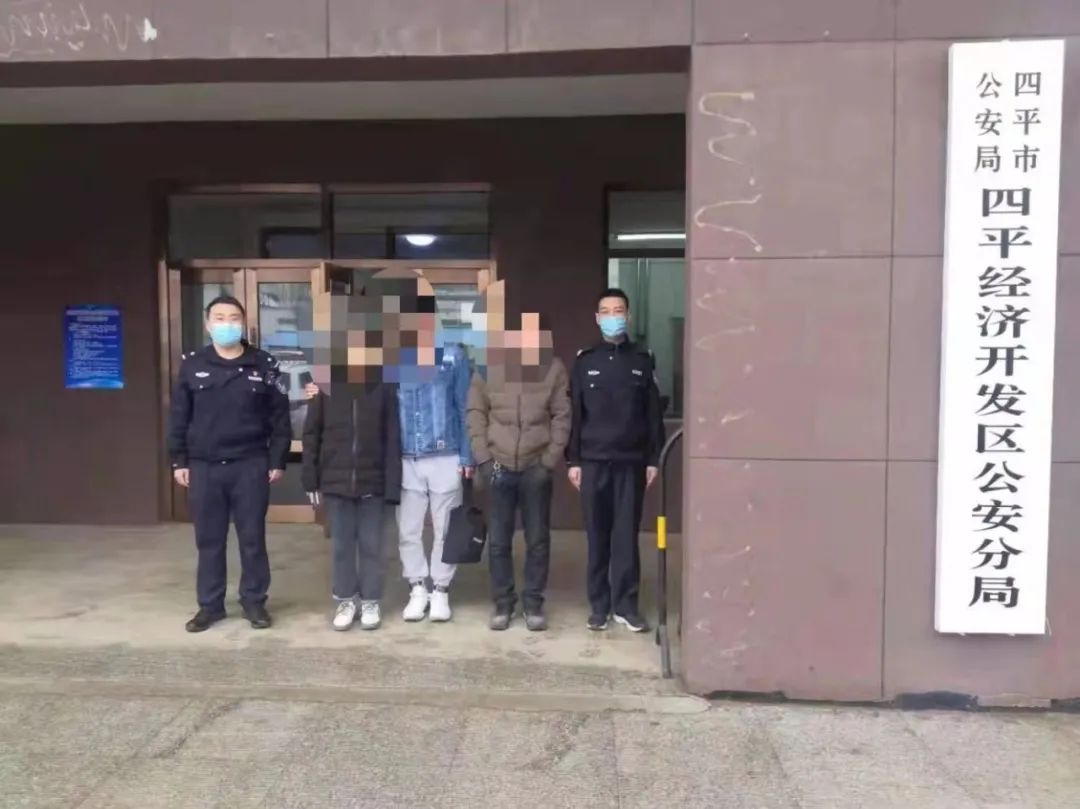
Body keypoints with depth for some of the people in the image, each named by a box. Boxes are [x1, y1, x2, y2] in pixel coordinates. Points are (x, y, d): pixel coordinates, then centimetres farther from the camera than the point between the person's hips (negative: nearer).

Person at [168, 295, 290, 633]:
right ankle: (210, 605, 23)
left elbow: (279, 417, 1)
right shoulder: (192, 365, 4)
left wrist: (278, 461, -3)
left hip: (250, 466, -1)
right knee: (208, 540, 10)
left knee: (252, 538, 7)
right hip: (204, 467, 2)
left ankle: (254, 601, 20)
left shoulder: (264, 365, 0)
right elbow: (179, 417, 7)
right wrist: (178, 461, 3)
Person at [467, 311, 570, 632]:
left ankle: (534, 603, 21)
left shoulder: (553, 367, 0)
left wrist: (550, 460, -6)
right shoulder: (488, 365, 1)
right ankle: (502, 602, 22)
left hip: (536, 467, 0)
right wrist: (482, 458, -5)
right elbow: (476, 413, 2)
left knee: (538, 540, 7)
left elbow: (562, 417, 0)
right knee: (499, 541, 8)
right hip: (499, 466, 0)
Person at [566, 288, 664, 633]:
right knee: (597, 535, 6)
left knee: (627, 535, 4)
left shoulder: (643, 360, 5)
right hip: (593, 461, 0)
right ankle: (599, 605, 16)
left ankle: (626, 605, 14)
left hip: (631, 461, 0)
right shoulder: (584, 361, 4)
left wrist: (653, 459, 0)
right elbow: (573, 413, 3)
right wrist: (572, 460, -2)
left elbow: (654, 414, 5)